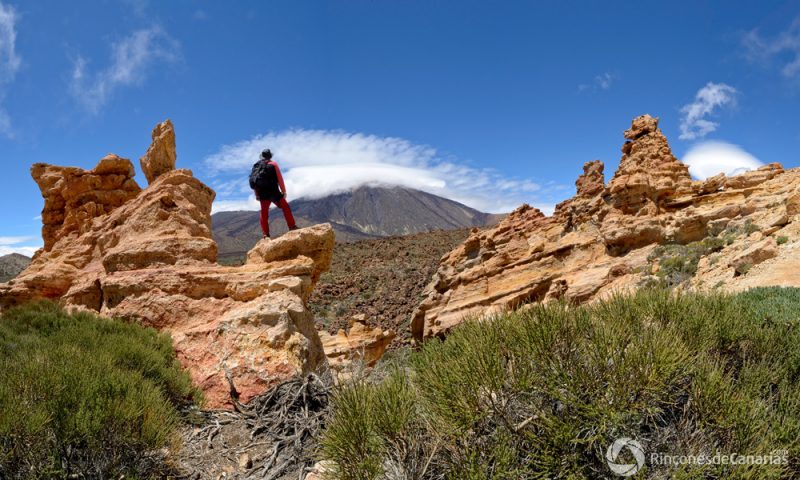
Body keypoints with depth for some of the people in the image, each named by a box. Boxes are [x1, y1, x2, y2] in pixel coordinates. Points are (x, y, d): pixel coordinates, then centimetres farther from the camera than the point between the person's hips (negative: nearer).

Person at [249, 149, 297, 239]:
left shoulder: (256, 165, 13)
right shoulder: (273, 164, 0)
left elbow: (253, 181, 12)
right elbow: (279, 178, -5)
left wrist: (257, 194, 17)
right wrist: (283, 191, -1)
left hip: (262, 193, 4)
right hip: (273, 191, -4)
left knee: (264, 213, 9)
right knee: (285, 207, 9)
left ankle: (265, 234, 5)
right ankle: (292, 227, 4)